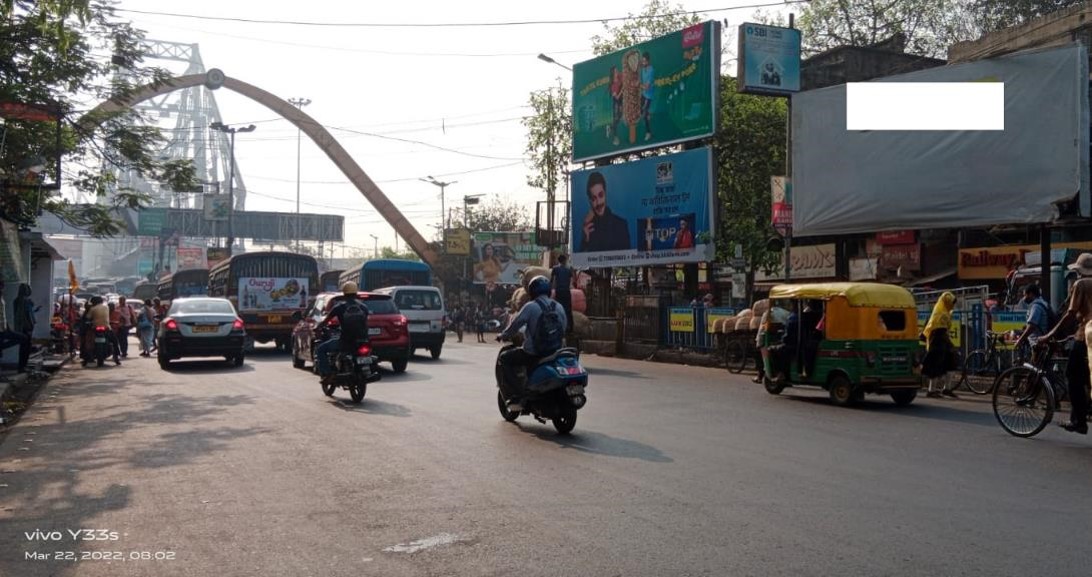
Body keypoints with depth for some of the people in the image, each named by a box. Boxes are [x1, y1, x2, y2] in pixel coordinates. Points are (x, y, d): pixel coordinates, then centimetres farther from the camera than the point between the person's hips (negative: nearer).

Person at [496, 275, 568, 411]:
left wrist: (502, 336, 10)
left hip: (533, 353, -6)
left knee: (504, 359, 10)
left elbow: (515, 325, -7)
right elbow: (563, 330, 13)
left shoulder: (531, 307, -10)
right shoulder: (559, 307, 6)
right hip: (555, 352, 6)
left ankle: (517, 397, 0)